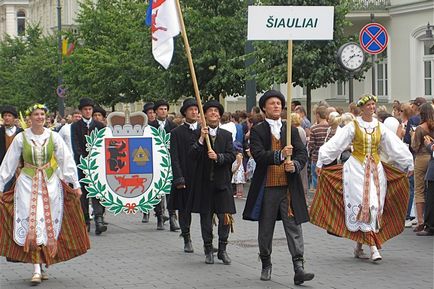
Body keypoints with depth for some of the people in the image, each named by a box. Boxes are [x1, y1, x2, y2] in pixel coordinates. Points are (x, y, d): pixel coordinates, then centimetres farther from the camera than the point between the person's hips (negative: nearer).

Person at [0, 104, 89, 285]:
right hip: (28, 184, -1)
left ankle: (42, 265, 16)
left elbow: (67, 161, 0)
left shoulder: (53, 137, 1)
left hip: (50, 184, 1)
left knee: (48, 226, 3)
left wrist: (75, 184, -3)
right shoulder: (21, 138, 0)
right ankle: (36, 270, -13)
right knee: (31, 225, -10)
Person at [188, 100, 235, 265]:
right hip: (204, 182, 0)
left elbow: (231, 156, -1)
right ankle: (208, 250, 14)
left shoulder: (226, 135, 8)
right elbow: (192, 156, -8)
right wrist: (201, 139, -19)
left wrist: (218, 157, -18)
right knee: (206, 216, 5)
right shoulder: (198, 135, 4)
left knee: (225, 217, -3)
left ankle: (222, 249, 9)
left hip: (222, 182, 1)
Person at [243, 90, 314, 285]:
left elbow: (303, 153, 5)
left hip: (289, 186, 1)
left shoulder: (291, 130, 11)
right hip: (266, 187, -1)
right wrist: (280, 155, -28)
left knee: (293, 227, -6)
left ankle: (299, 269, -10)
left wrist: (295, 165, -17)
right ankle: (266, 265, 28)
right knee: (265, 228, 10)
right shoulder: (257, 131, 0)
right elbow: (258, 155, -14)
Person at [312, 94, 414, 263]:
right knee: (363, 205, -12)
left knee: (374, 206, 0)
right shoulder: (353, 126, -1)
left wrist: (408, 164, 14)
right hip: (357, 169, -4)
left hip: (375, 169, 4)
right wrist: (321, 162, -8)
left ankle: (359, 247, 11)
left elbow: (396, 147, 13)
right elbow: (335, 144, -3)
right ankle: (373, 247, -16)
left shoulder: (380, 127, 9)